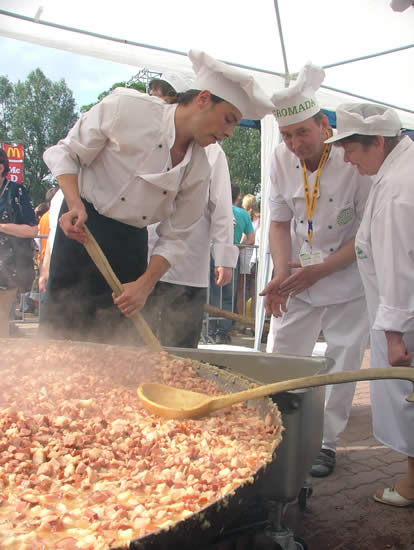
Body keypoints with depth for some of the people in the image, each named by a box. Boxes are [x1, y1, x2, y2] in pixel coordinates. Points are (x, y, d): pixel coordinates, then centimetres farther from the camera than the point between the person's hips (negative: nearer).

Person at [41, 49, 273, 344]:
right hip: (82, 230, -4)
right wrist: (75, 204, -19)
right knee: (64, 329, -7)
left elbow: (174, 237, 3)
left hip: (132, 243, 4)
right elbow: (66, 153, -4)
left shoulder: (199, 170, -1)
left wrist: (145, 285, -10)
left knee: (119, 340, 3)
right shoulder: (127, 106, -13)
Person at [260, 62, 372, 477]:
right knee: (277, 361, 5)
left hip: (348, 283, -3)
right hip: (298, 281, 4)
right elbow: (279, 222, 2)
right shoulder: (282, 159, -6)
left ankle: (326, 442, 23)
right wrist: (282, 272, -14)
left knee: (342, 366, 5)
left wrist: (319, 271, -23)